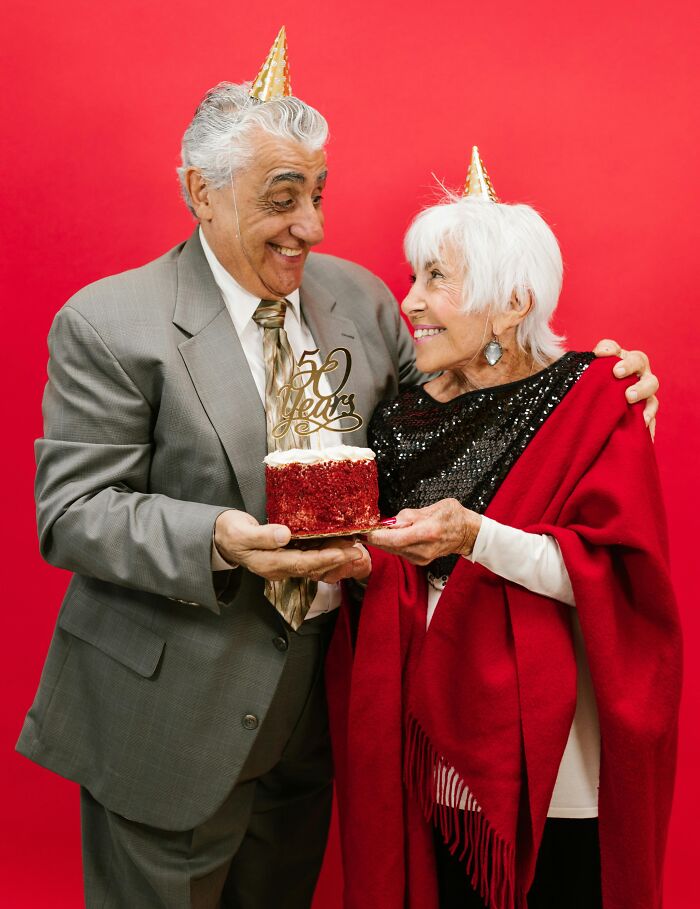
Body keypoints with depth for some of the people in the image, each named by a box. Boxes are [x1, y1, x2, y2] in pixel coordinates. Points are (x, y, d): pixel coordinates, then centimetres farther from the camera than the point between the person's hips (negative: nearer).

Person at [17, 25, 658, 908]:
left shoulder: (360, 296, 3)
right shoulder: (106, 324, -12)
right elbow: (70, 514, -15)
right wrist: (218, 540, -32)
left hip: (315, 702, 5)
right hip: (169, 723, -4)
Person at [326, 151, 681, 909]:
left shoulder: (591, 403, -7)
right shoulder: (406, 416, 6)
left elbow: (618, 576, -15)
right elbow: (382, 578, 9)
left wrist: (478, 538, -27)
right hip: (426, 739, 4)